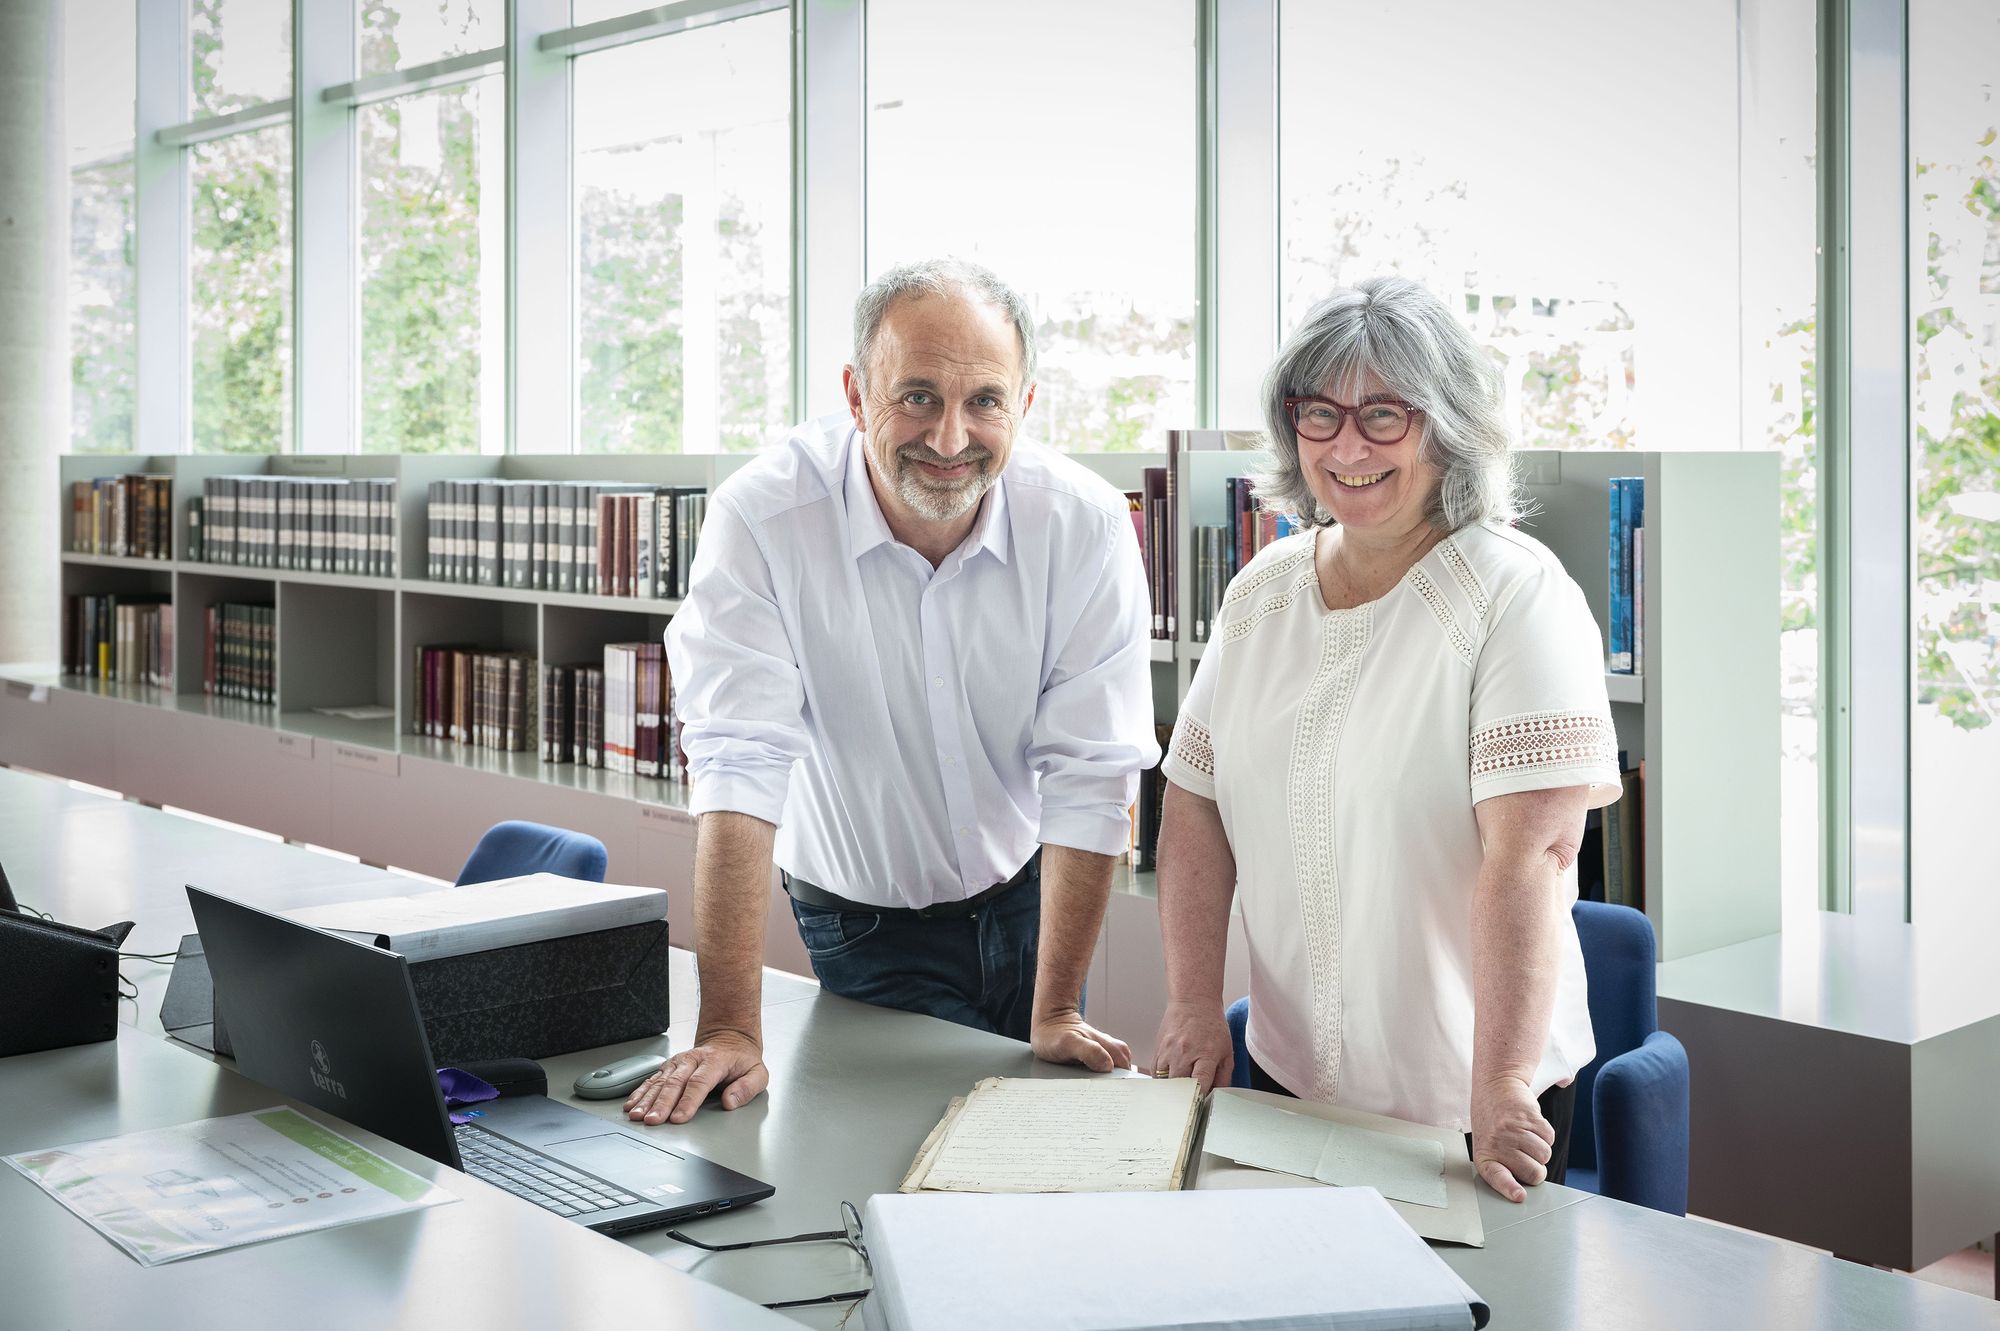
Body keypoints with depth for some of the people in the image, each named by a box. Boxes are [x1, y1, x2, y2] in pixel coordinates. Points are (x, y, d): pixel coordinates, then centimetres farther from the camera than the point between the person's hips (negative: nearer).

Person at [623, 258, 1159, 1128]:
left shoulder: (1087, 524, -19)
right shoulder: (760, 518, -25)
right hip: (862, 920, -2)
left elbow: (1089, 778, -17)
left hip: (1028, 895, 2)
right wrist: (729, 1029, -33)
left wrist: (1057, 1014, -17)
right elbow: (739, 768, -29)